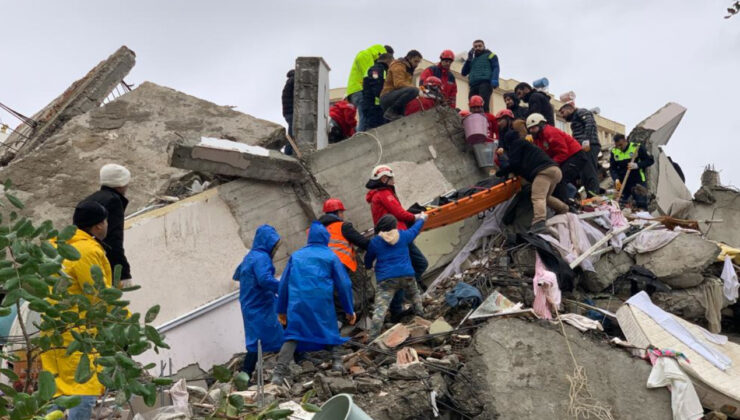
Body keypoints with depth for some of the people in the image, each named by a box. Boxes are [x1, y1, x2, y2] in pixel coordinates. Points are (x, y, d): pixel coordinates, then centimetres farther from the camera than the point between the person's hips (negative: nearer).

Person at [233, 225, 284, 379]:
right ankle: (246, 373, -5)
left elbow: (237, 275, 28)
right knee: (257, 341, -6)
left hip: (251, 307, 10)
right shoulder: (261, 258, -15)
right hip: (260, 308, -10)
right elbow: (265, 280, -28)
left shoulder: (250, 256, 15)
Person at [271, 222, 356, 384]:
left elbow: (283, 284, 15)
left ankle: (279, 373, -7)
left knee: (292, 336, 3)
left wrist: (281, 310, 21)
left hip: (297, 303, 2)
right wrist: (349, 310, 13)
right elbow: (344, 284, 6)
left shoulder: (296, 256, 15)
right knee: (331, 332, 17)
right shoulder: (331, 256, 8)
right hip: (322, 303, -2)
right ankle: (337, 361, 8)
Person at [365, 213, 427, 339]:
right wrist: (421, 218, 51)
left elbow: (368, 259, 18)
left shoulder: (374, 242, 4)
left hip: (386, 279, -2)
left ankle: (372, 337, -17)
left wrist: (368, 266, 42)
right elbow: (415, 228, 30)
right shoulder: (404, 235, 10)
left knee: (380, 308, -10)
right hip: (406, 275, 2)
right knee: (415, 295, 33)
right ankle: (420, 316, 38)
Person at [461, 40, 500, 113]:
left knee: (483, 105, -24)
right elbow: (464, 73, 23)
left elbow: (496, 68, 3)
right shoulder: (472, 59, 31)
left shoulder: (490, 55, 18)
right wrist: (469, 59, 14)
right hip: (473, 86, 5)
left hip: (485, 84, -5)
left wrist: (494, 80, -16)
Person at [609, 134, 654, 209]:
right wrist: (616, 179, -15)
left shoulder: (637, 148, -9)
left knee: (642, 205, -10)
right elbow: (612, 168, 6)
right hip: (622, 183, 4)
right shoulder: (614, 151, 2)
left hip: (638, 182, -4)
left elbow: (650, 160, -6)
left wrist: (637, 165, -23)